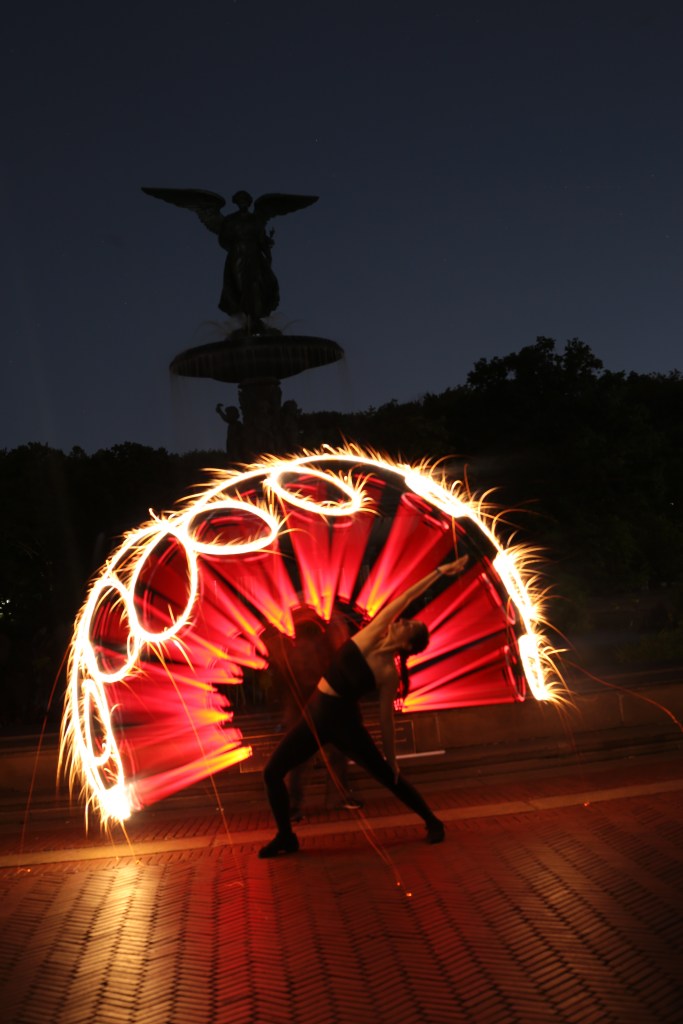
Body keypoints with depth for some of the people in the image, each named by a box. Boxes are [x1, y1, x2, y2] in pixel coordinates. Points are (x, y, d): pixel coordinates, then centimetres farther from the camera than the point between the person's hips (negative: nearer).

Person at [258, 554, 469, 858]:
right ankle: (285, 836, 20)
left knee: (386, 775, 6)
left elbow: (386, 719, -8)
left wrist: (392, 760, -4)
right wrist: (438, 571, 0)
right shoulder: (372, 635, -5)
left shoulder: (389, 673, -14)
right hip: (315, 714, 5)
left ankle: (432, 822, 26)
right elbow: (405, 598, -6)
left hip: (343, 720, -5)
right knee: (272, 772, 2)